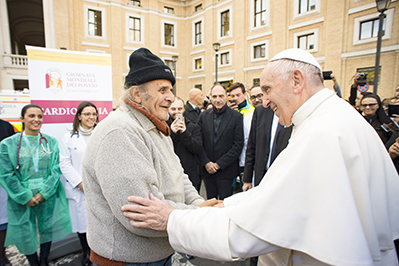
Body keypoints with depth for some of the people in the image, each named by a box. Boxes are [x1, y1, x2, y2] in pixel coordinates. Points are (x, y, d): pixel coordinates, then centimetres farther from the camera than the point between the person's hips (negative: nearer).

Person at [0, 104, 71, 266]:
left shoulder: (51, 143, 0)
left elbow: (56, 170, -3)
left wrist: (43, 193, -11)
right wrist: (26, 197, -10)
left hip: (48, 197, 1)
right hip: (21, 200, -1)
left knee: (47, 229, 12)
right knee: (25, 233, 11)